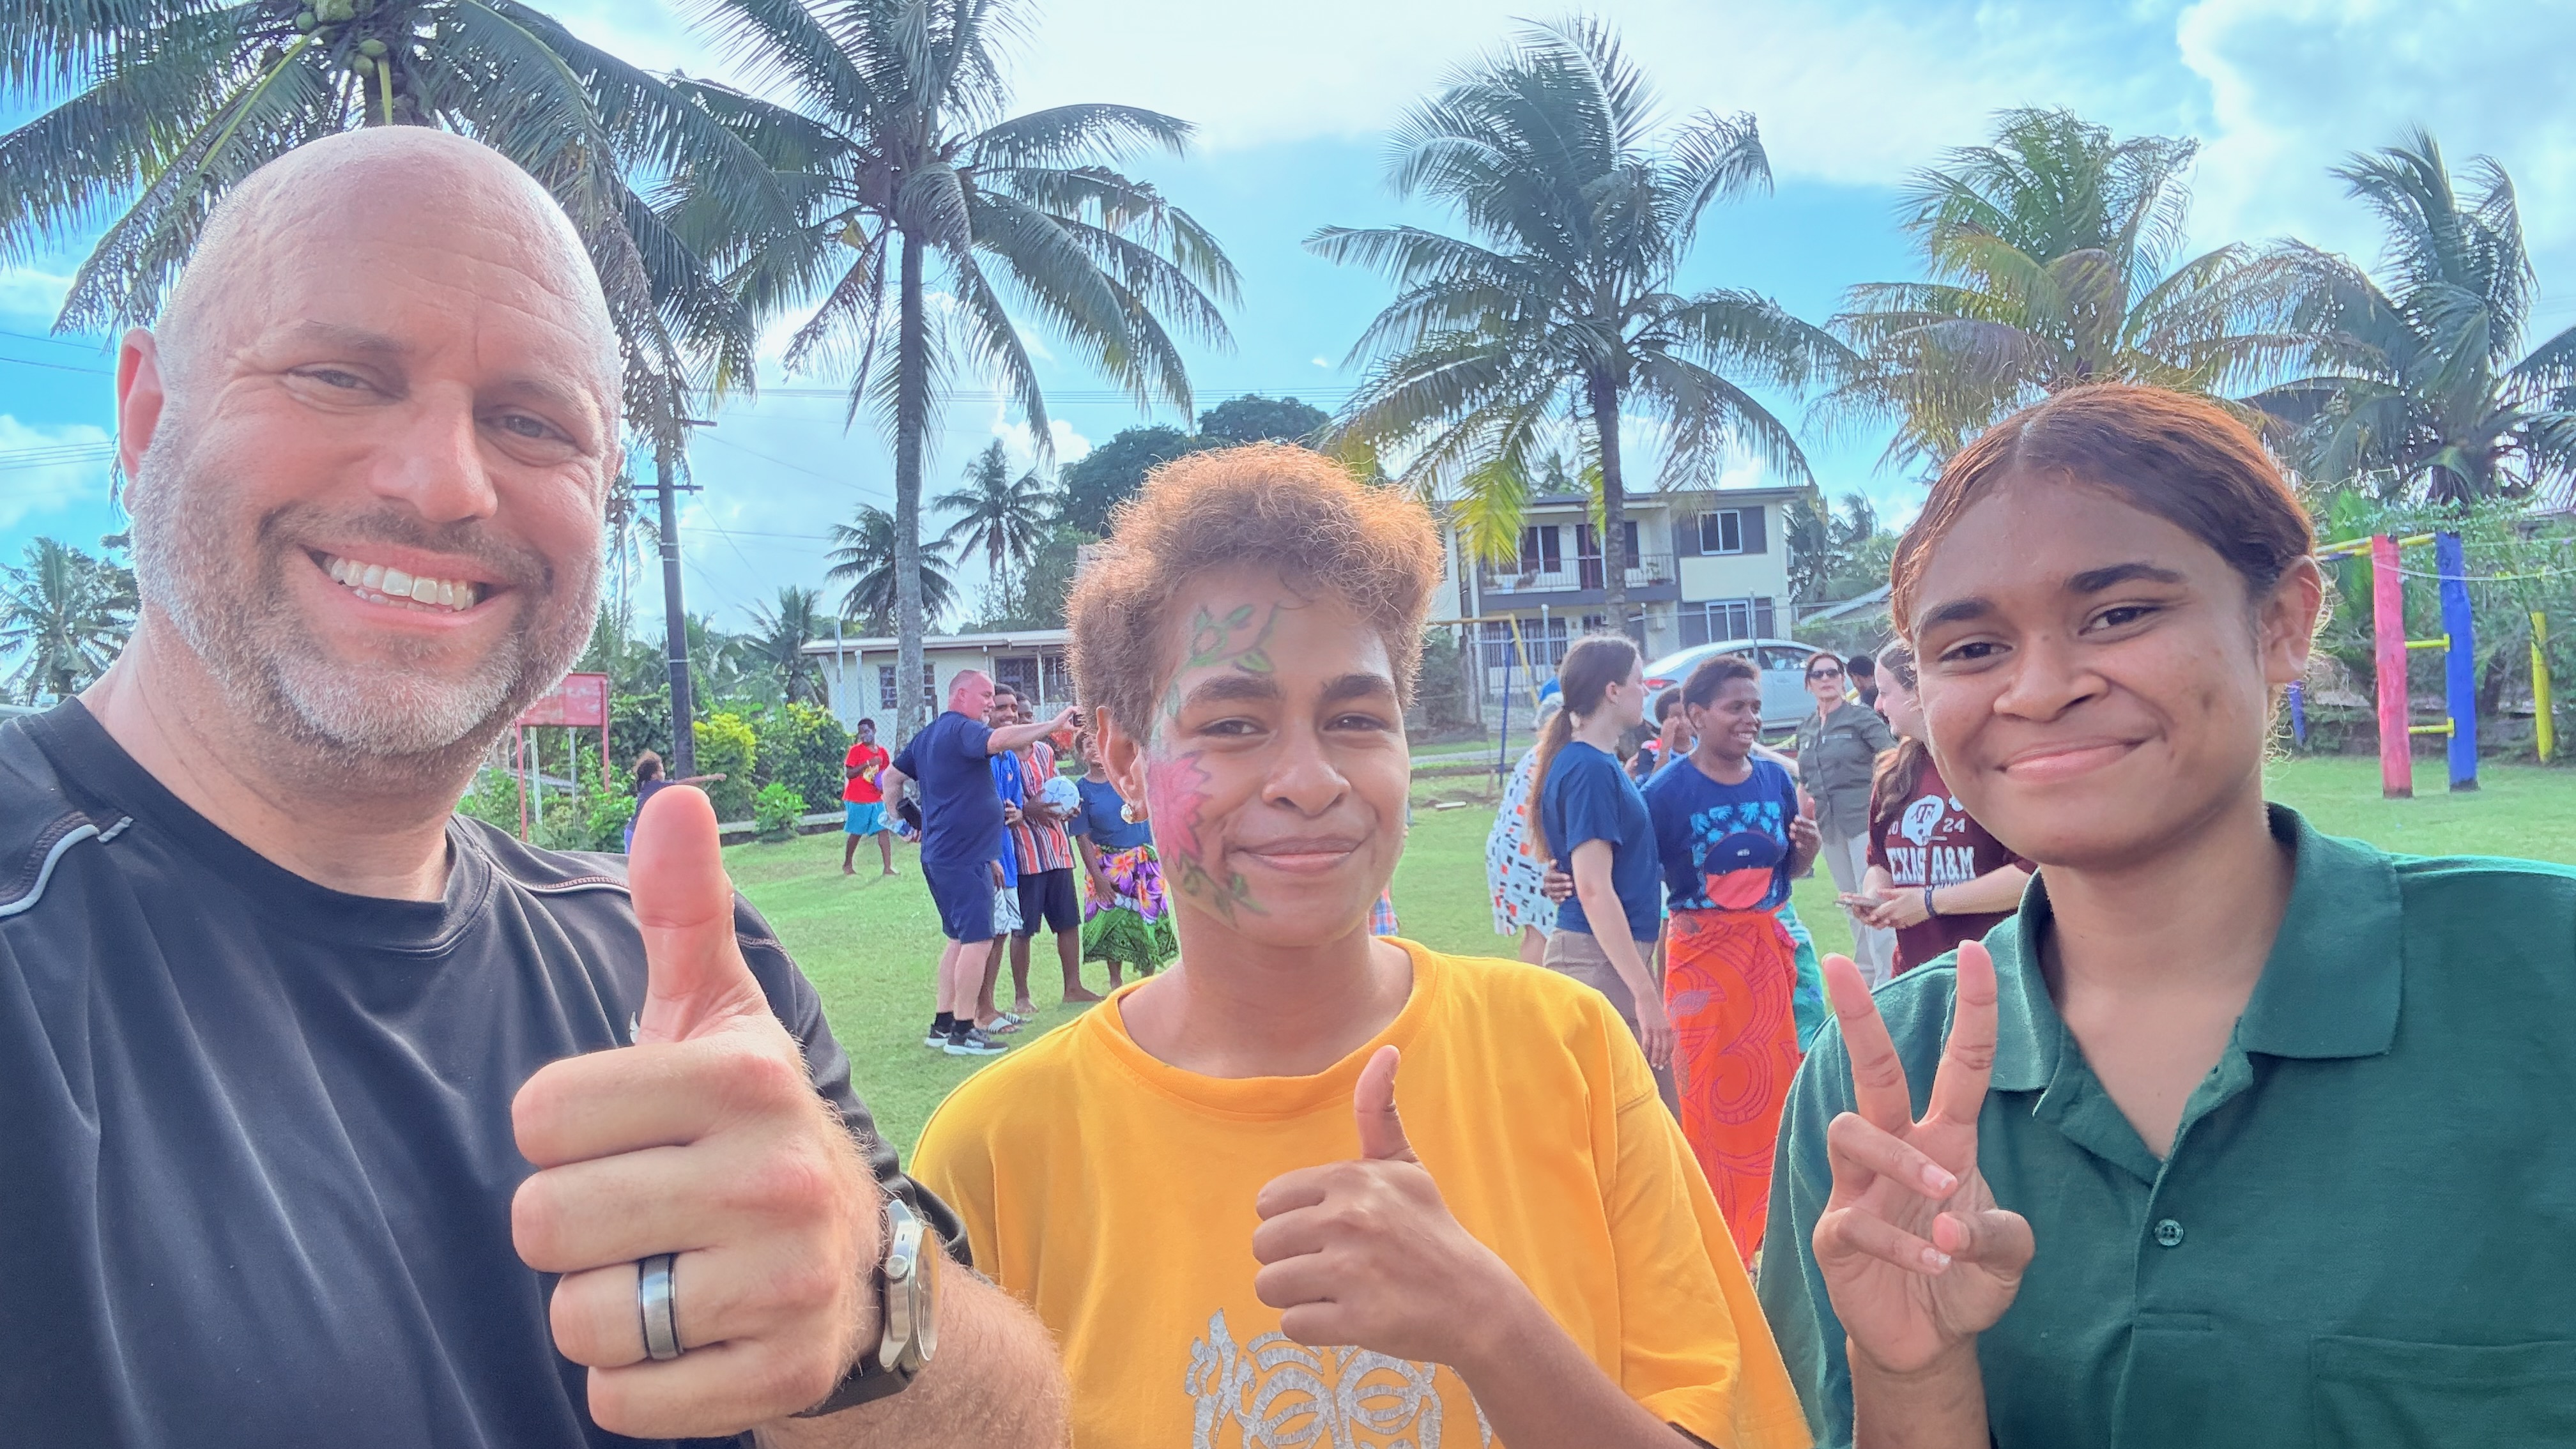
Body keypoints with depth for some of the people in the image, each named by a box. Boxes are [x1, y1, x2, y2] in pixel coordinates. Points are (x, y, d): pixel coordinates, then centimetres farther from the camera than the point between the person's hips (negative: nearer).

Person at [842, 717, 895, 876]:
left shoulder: (882, 751, 7)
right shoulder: (856, 750, -6)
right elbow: (849, 773, -14)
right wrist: (868, 764, -22)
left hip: (877, 799, 4)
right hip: (857, 800, -4)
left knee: (884, 830, -6)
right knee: (856, 833, 6)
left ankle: (888, 867, -7)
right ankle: (847, 865, 24)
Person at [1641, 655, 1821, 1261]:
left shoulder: (1775, 779, 3)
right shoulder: (1667, 789, -12)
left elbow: (1794, 868, 13)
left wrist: (1809, 843, -7)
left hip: (1768, 947, 5)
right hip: (1700, 953, -5)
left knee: (1770, 1086, 10)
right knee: (1710, 1096, 2)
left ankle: (1758, 1223, 28)